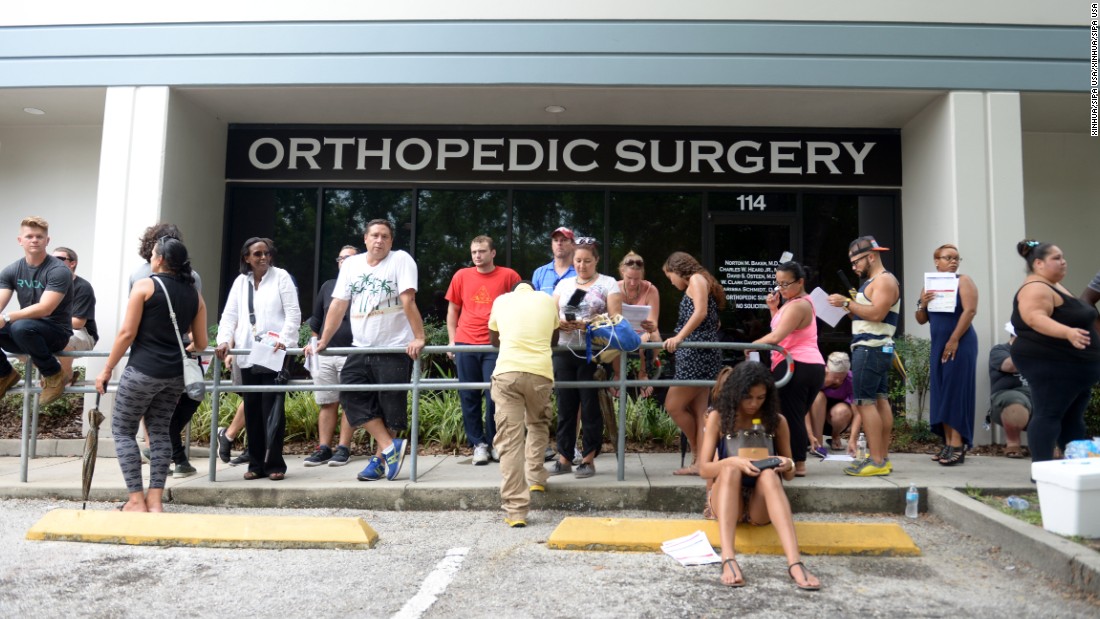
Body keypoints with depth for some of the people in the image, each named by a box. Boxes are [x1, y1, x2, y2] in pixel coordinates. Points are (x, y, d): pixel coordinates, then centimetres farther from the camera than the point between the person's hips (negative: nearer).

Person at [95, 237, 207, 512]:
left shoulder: (145, 285, -6)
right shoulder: (194, 294, 8)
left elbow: (127, 333, -9)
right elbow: (201, 344, 9)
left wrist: (107, 369, 0)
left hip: (143, 370, -5)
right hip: (175, 374, 5)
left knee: (122, 430, 9)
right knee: (160, 431, 13)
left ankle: (136, 500, 5)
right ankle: (155, 499, 10)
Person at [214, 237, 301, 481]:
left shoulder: (281, 277, 3)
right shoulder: (240, 281, 16)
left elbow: (293, 313, -3)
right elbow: (229, 314, 12)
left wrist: (284, 340, -16)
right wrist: (224, 340, -4)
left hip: (274, 354, -4)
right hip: (247, 355, 5)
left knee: (272, 410, -7)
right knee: (252, 411, 7)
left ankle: (274, 464, -1)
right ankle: (256, 464, 15)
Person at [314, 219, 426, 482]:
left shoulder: (401, 259, -6)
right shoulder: (351, 264, 10)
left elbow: (408, 301, -17)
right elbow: (338, 305, 9)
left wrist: (419, 337, -24)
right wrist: (323, 341, 6)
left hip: (395, 349, -5)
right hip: (361, 349, 6)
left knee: (390, 407, 0)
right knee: (350, 395, -5)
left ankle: (380, 460, 15)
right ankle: (390, 447, -2)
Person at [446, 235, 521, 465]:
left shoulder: (508, 276, 1)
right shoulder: (461, 276, 9)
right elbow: (452, 310, 15)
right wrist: (452, 340, 8)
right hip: (465, 345, 3)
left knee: (494, 395, 0)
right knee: (469, 396, 4)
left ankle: (493, 443, 14)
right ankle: (478, 444, 14)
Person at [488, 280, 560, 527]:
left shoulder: (501, 300, 19)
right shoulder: (547, 300, 18)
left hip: (507, 372, -1)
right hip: (540, 372, 1)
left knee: (509, 440, 0)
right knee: (538, 424, 29)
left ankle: (515, 511, -3)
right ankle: (535, 477, 26)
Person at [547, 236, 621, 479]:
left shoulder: (608, 284, 3)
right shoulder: (563, 284, 16)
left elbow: (615, 320, -5)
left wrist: (588, 324, -19)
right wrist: (560, 323, -10)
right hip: (564, 351, 4)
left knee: (590, 406, 0)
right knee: (565, 405, 6)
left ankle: (588, 459, 10)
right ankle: (564, 458, 14)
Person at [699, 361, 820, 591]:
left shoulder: (776, 421, 1)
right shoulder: (718, 418, -1)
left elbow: (789, 476, 8)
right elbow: (704, 469, -6)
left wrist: (788, 466, -17)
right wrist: (733, 461, -26)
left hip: (761, 506, 0)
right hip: (727, 502, 0)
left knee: (769, 475, -32)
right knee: (730, 469, -32)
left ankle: (795, 563, -48)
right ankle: (728, 559, -47)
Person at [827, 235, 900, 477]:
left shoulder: (885, 280, -9)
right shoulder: (873, 281, 22)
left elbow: (877, 313, -22)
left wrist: (848, 302, -17)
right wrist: (848, 308, 6)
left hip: (871, 349, -11)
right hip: (876, 349, 11)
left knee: (865, 402, -12)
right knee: (880, 400, 9)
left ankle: (877, 461, -12)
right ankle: (882, 458, 13)